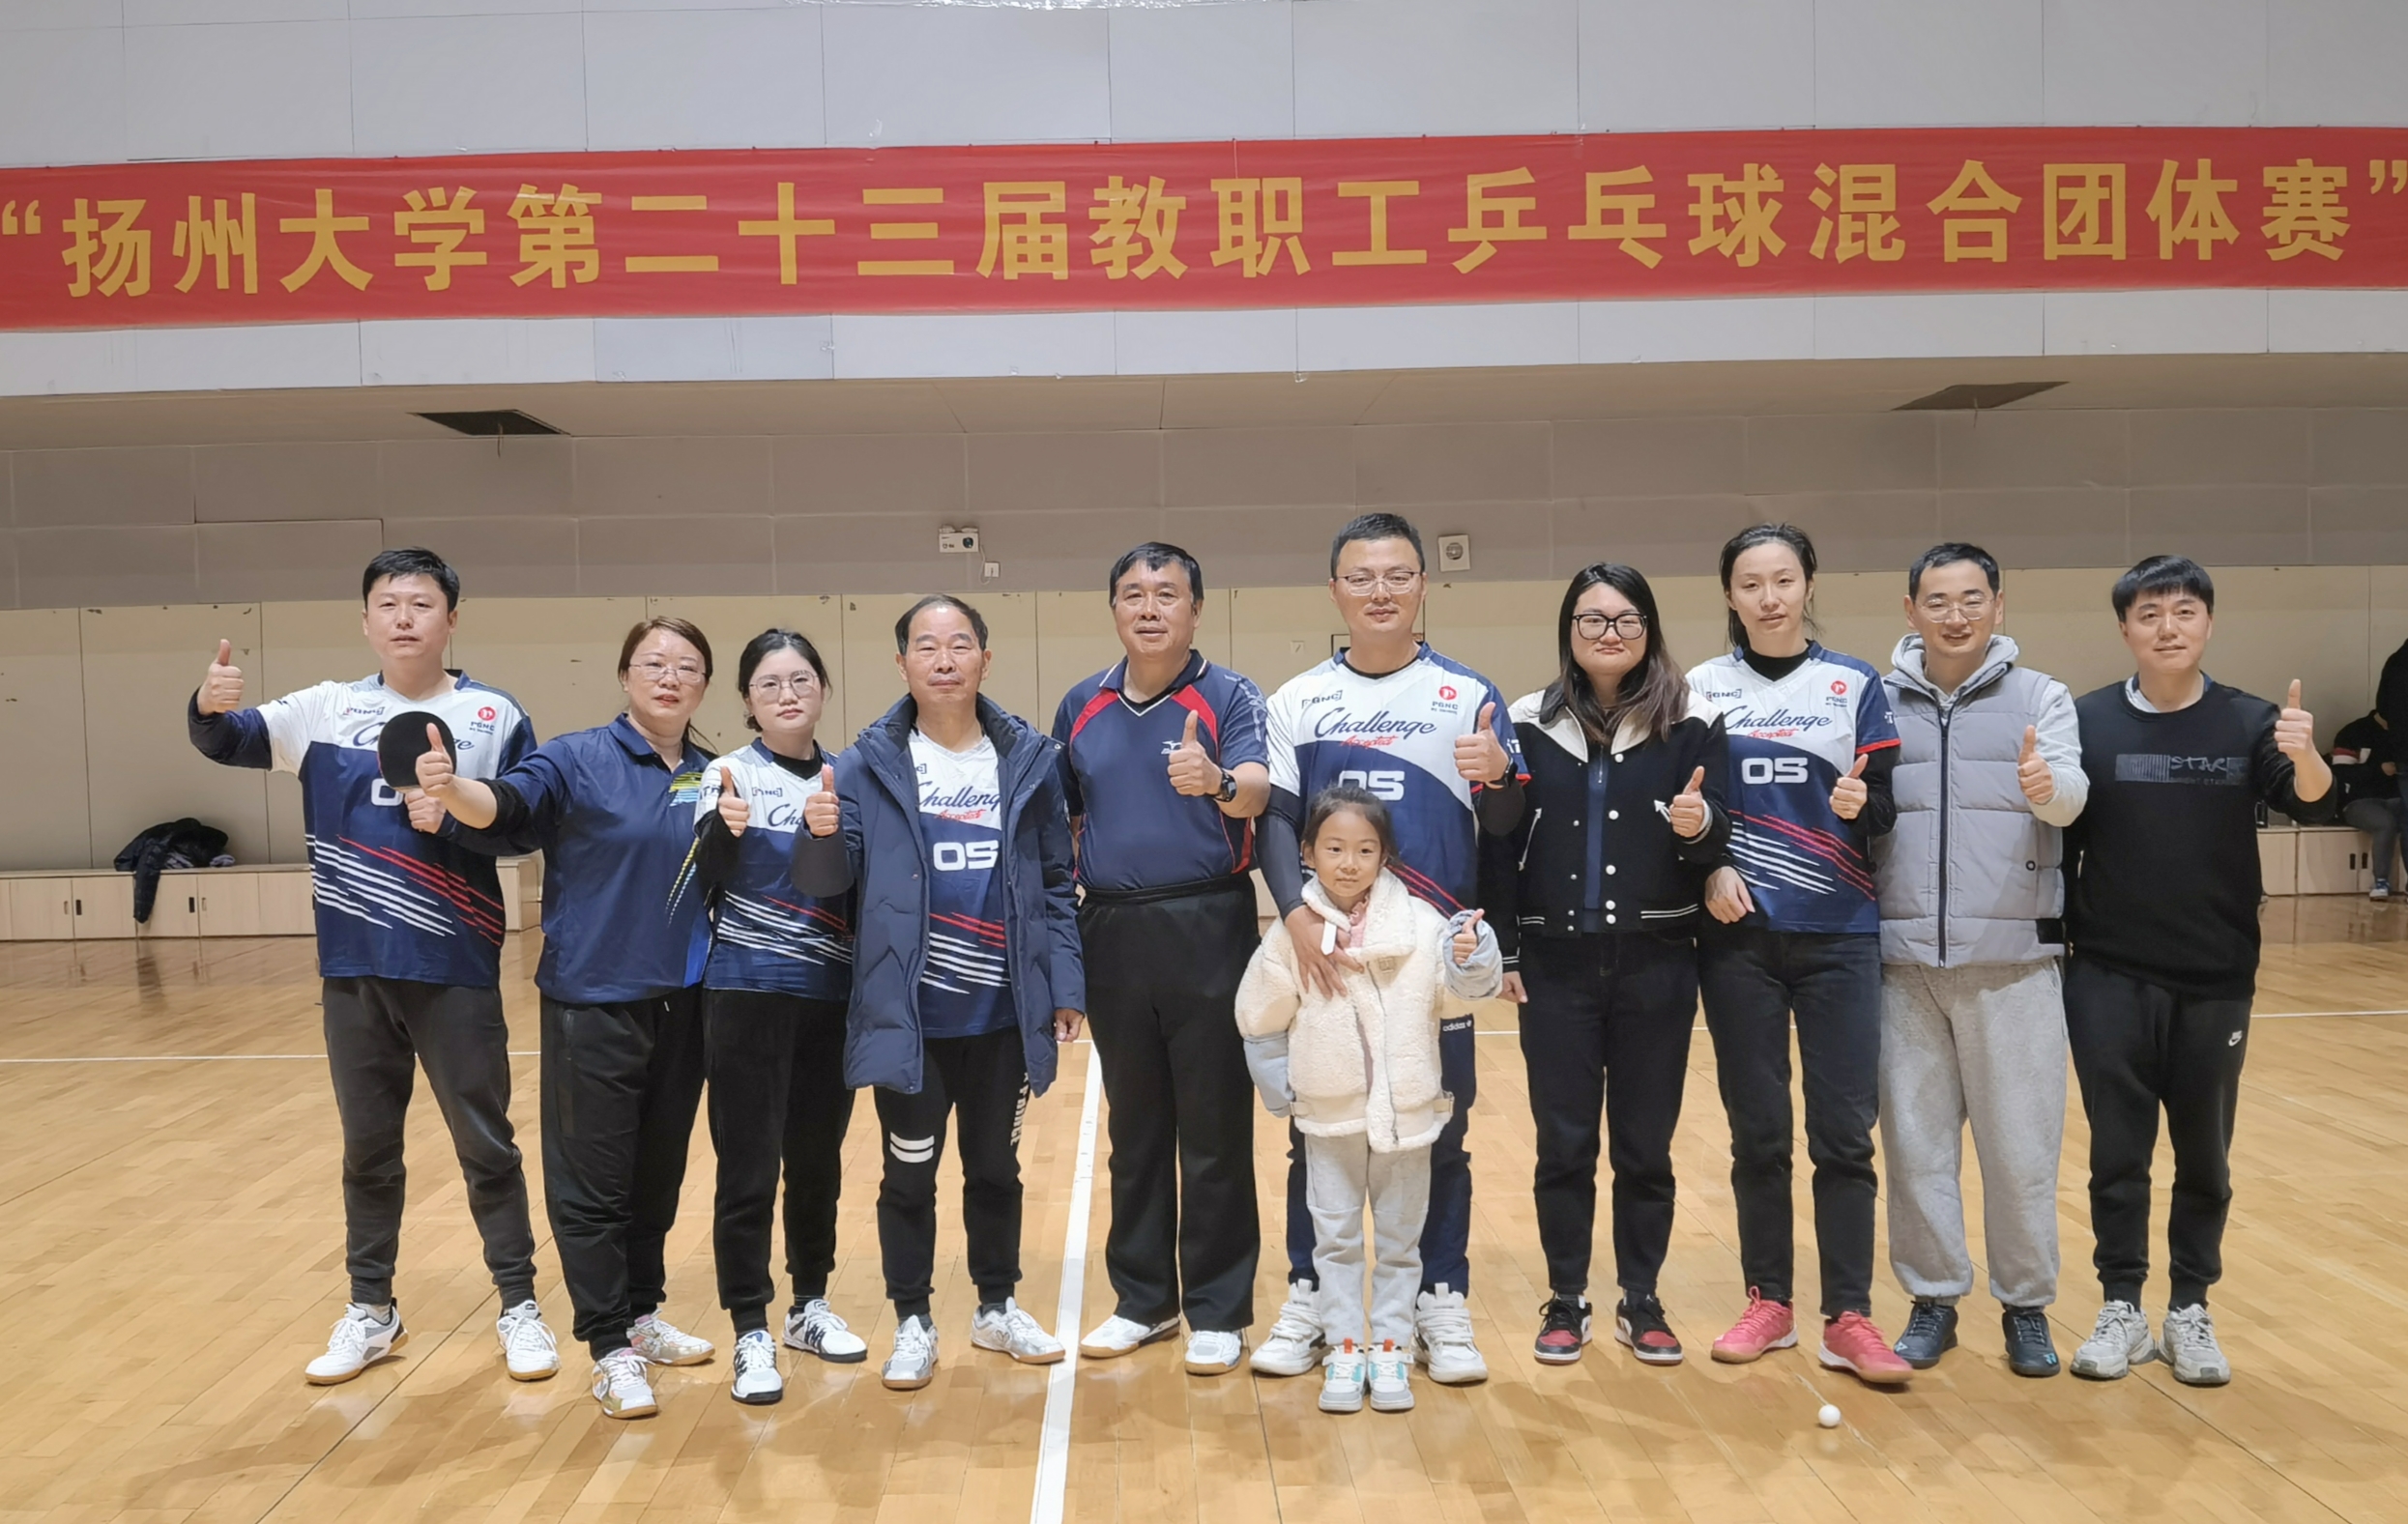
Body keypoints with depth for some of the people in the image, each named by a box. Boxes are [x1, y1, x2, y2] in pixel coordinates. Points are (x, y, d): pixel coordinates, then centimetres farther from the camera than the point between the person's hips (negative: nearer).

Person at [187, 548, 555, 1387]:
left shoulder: (495, 716, -4)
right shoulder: (329, 708, 4)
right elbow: (233, 742, -3)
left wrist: (454, 818, -20)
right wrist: (210, 707, -25)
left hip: (455, 968, -3)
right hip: (354, 968, 3)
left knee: (486, 1143, 7)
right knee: (367, 1146, 15)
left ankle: (519, 1305, 20)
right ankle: (371, 1309, 29)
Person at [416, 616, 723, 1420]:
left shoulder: (712, 776, 8)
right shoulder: (579, 759, -6)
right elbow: (505, 804, -24)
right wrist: (451, 789, -44)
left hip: (683, 1004, 5)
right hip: (594, 1002, -5)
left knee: (660, 1170, 16)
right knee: (592, 1180, 0)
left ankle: (642, 1312, 32)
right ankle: (612, 1348, 11)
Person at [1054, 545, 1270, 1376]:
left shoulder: (1231, 697, -4)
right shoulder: (1080, 706, 9)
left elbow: (1257, 790, -21)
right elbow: (1062, 823, 14)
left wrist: (1217, 783, -44)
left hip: (1208, 930, -4)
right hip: (1112, 934, 4)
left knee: (1215, 1132, 3)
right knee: (1135, 1130, 14)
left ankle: (1219, 1311, 15)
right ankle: (1143, 1298, 27)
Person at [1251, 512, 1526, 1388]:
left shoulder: (1467, 694, 3)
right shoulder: (1299, 701, 5)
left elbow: (1502, 827, 2)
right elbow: (1274, 819, 1)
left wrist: (1498, 777, -21)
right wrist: (1297, 914, -16)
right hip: (1322, 952, 1)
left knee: (1439, 1134, 7)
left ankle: (1441, 1301, 20)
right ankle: (1309, 1295, 21)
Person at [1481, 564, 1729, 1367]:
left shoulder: (1692, 723, -1)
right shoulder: (1528, 723, 1)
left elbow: (1717, 842, -4)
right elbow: (1500, 845, 3)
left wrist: (1697, 826, -27)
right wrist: (1503, 950, 0)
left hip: (1657, 964, 0)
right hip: (1556, 965, 1)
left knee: (1645, 1145, 9)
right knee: (1564, 1144, 7)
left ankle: (1641, 1301, 25)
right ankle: (1566, 1301, 22)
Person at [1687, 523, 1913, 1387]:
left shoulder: (1856, 685, 5)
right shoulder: (1703, 687, 5)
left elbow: (1889, 811, 1)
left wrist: (1860, 806, -21)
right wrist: (1710, 868, -12)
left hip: (1839, 937, 0)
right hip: (1739, 937, 0)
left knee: (1843, 1133, -1)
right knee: (1757, 1131, 6)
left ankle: (1848, 1319, 8)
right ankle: (1769, 1303, 19)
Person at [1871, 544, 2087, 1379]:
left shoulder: (2040, 698, 3)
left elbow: (2072, 792, -14)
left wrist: (2046, 786, -37)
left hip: (2012, 957, -1)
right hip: (1905, 958, 1)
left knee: (2021, 1145, 7)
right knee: (1915, 1140, 9)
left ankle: (2026, 1305, 24)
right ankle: (1933, 1297, 24)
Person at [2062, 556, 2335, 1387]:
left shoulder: (2249, 722, -1)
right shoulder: (2087, 721, -3)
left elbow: (2316, 808, -14)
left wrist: (2306, 760, -34)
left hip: (2217, 981, 1)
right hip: (2109, 978, -1)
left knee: (2204, 1158, 11)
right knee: (2118, 1153, 6)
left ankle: (2190, 1310, 25)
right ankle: (2122, 1309, 18)